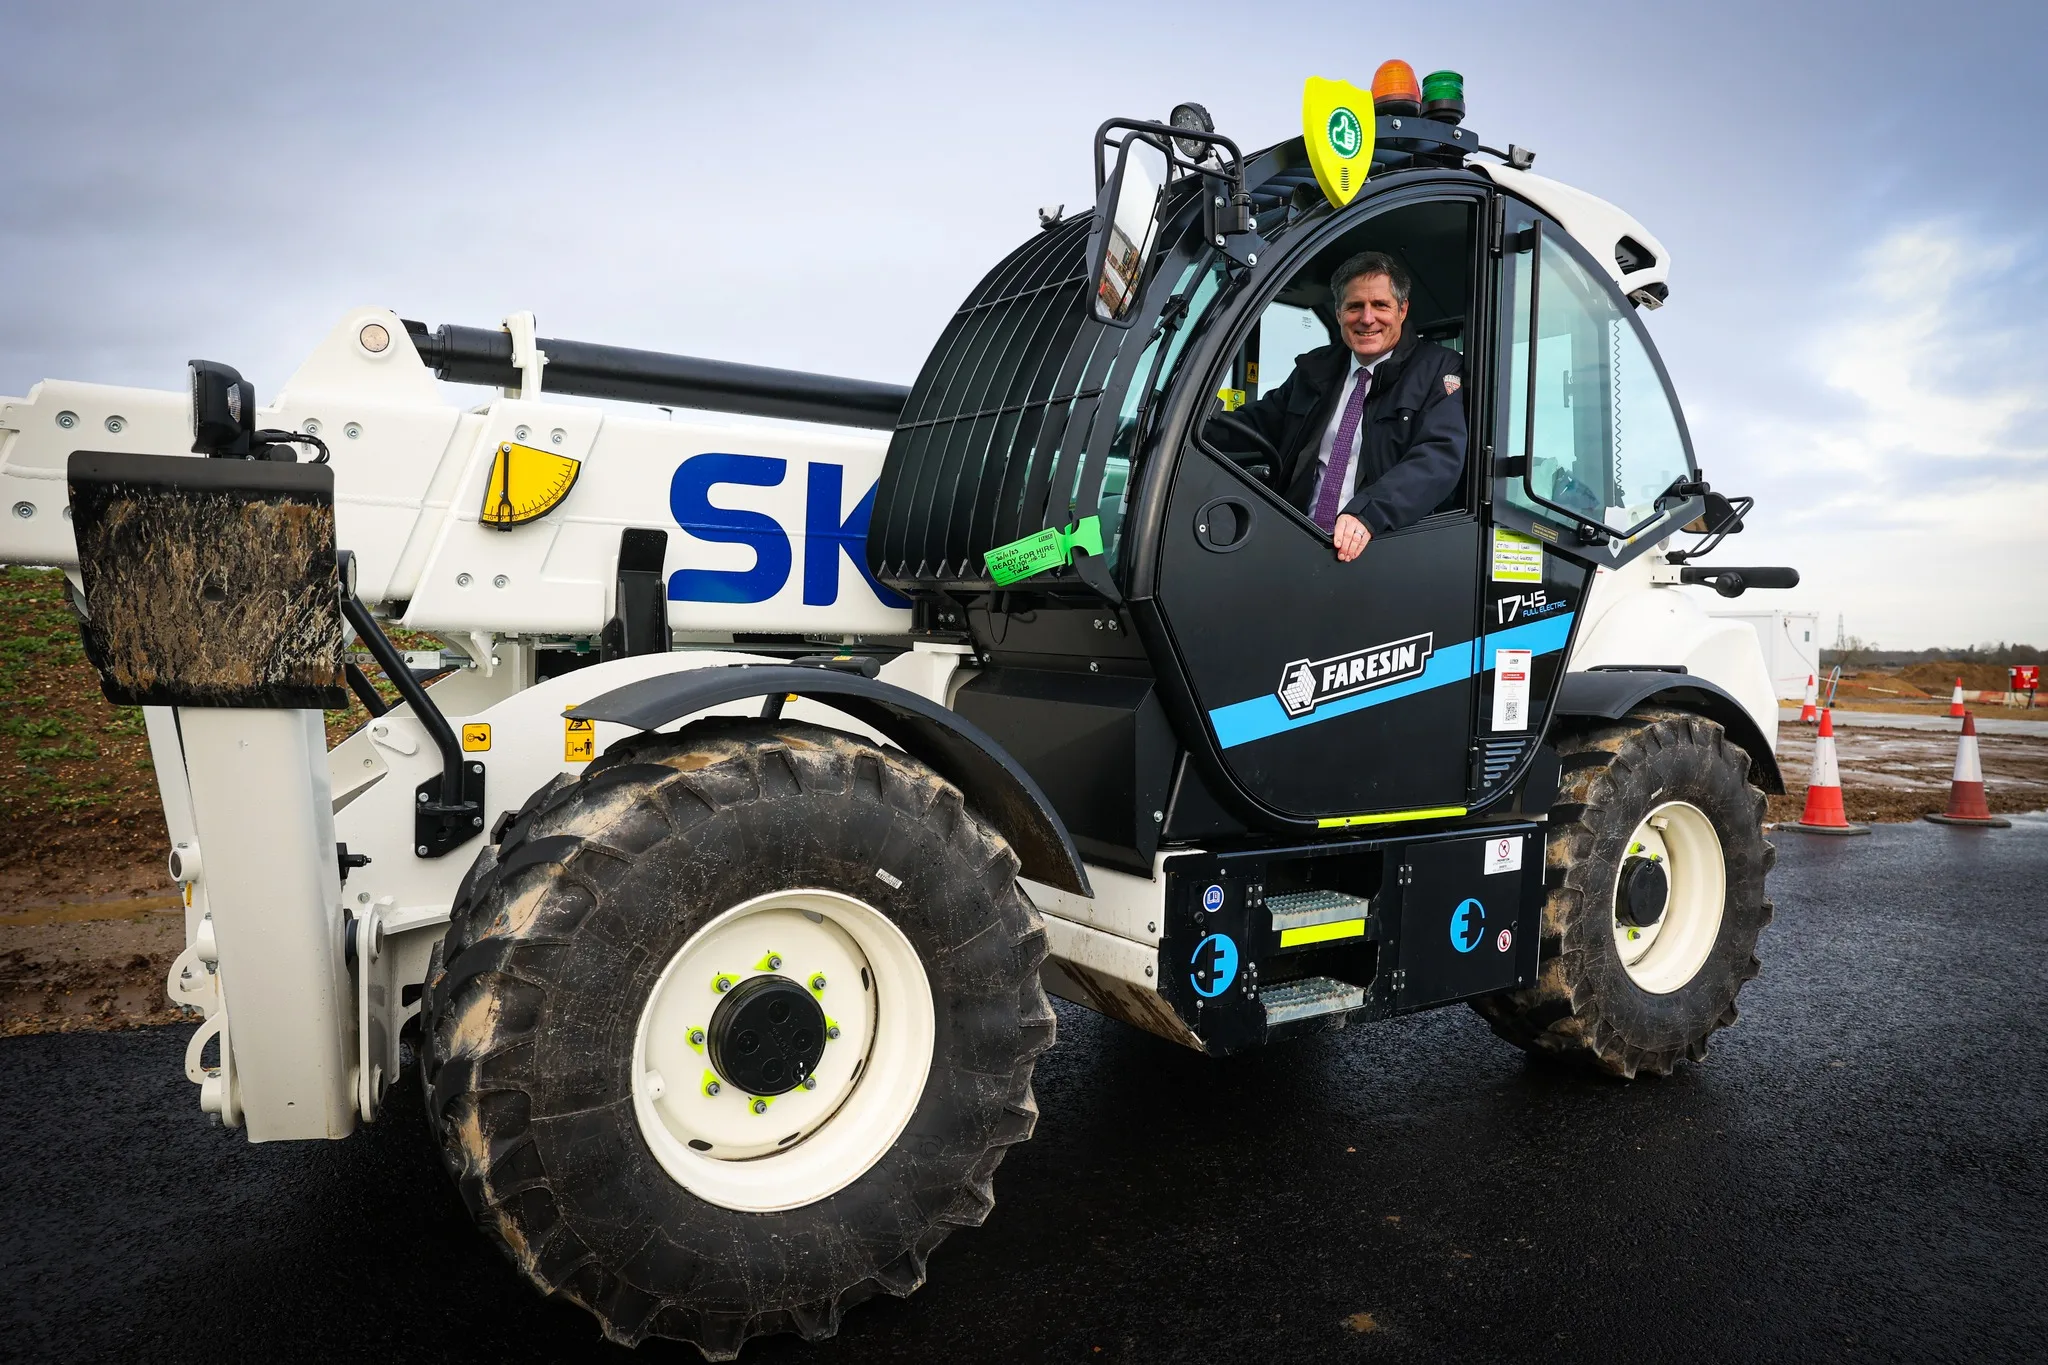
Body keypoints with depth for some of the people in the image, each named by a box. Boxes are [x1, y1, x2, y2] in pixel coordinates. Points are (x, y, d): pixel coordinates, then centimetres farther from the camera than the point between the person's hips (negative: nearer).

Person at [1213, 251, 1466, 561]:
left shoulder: (1439, 370, 3)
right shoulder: (1315, 368, 18)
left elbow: (1441, 455, -11)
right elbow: (1259, 423, 22)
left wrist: (1367, 513, -27)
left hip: (1384, 548, -3)